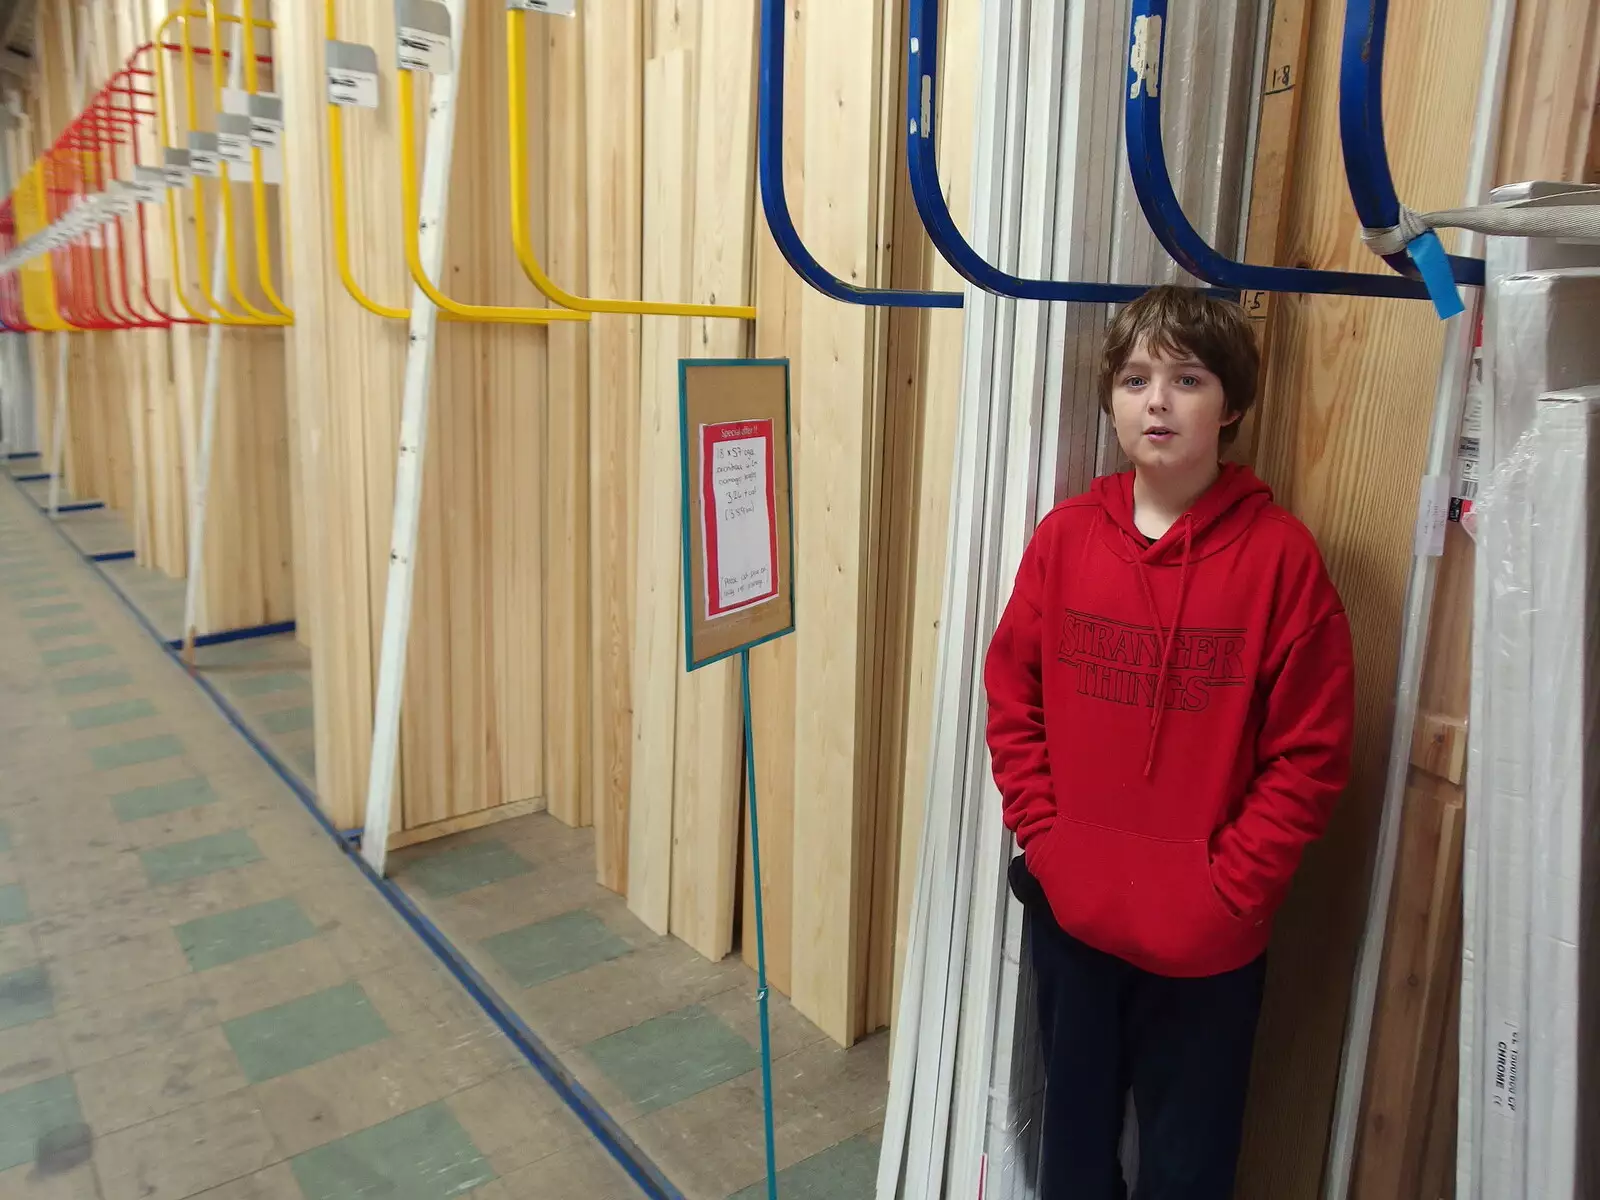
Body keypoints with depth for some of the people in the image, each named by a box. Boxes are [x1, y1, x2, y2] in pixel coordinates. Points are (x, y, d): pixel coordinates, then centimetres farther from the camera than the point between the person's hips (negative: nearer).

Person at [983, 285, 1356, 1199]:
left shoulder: (1280, 552, -12)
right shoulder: (1066, 537, -3)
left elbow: (1311, 754, -10)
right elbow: (1014, 703, 1)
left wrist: (1227, 893, -12)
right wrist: (1048, 846, -5)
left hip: (1207, 936, -2)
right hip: (1069, 911, 2)